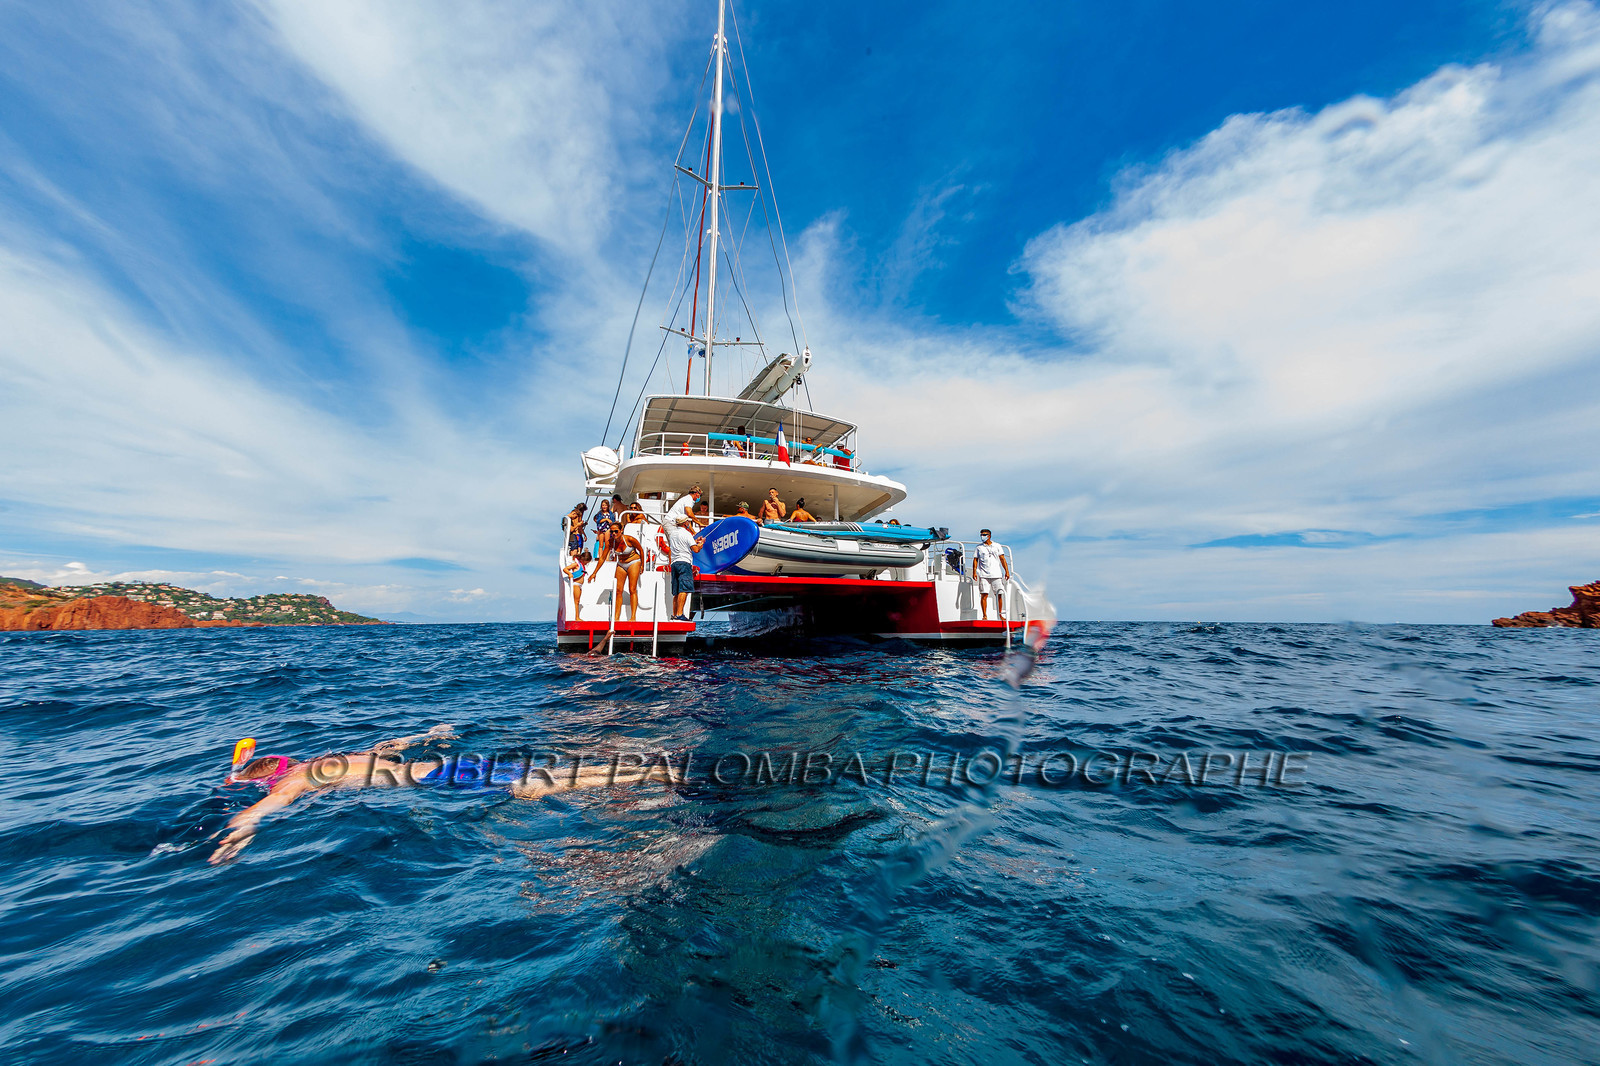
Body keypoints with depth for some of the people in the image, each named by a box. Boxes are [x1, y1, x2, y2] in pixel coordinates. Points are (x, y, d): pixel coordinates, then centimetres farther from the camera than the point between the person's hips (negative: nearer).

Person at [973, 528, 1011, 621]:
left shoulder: (997, 546, 14)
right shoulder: (978, 547, 11)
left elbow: (1002, 559, 12)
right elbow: (975, 560, 7)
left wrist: (1007, 571, 4)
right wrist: (974, 572, -5)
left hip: (996, 574, 1)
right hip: (983, 575, -1)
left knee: (999, 595, 0)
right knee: (984, 595, -9)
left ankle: (1000, 614, 12)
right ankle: (985, 615, -4)